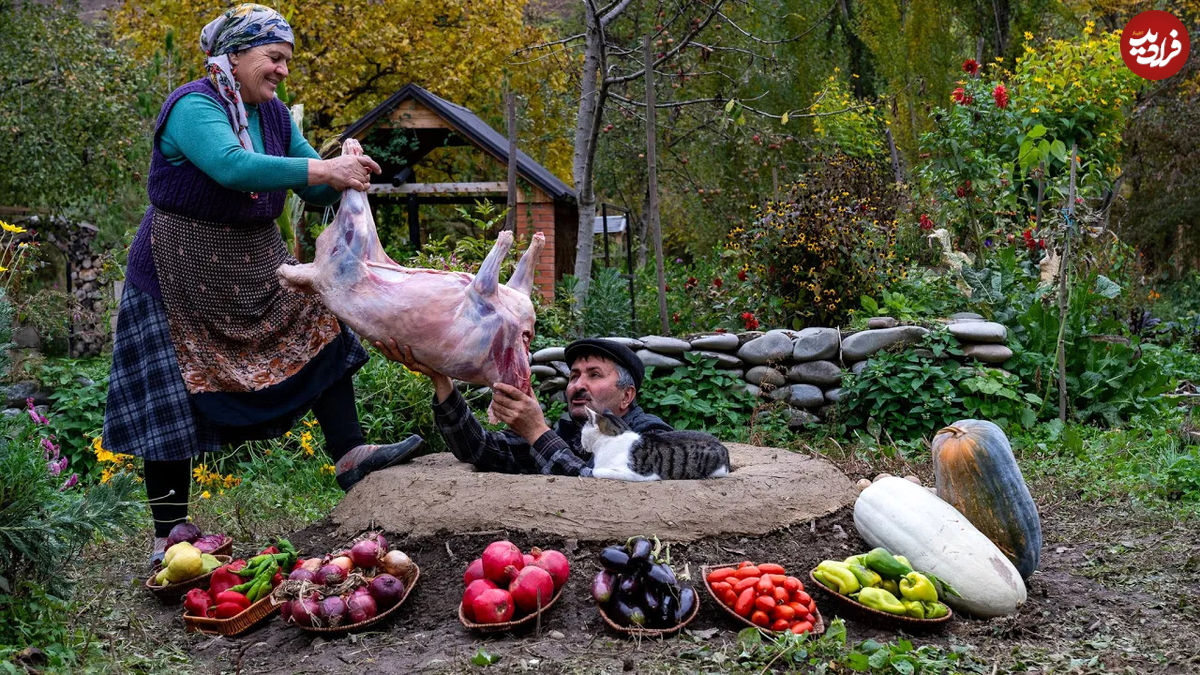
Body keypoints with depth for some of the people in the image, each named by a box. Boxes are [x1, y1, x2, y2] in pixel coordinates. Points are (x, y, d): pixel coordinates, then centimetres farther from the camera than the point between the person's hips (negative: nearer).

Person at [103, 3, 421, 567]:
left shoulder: (275, 115, 6)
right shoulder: (192, 107, -17)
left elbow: (316, 193, 5)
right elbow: (232, 167, -36)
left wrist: (343, 175, -17)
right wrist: (320, 169, -38)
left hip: (255, 263, 7)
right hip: (182, 273, -7)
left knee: (320, 325, -6)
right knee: (174, 400, -2)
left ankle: (349, 455, -3)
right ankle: (168, 537, 8)